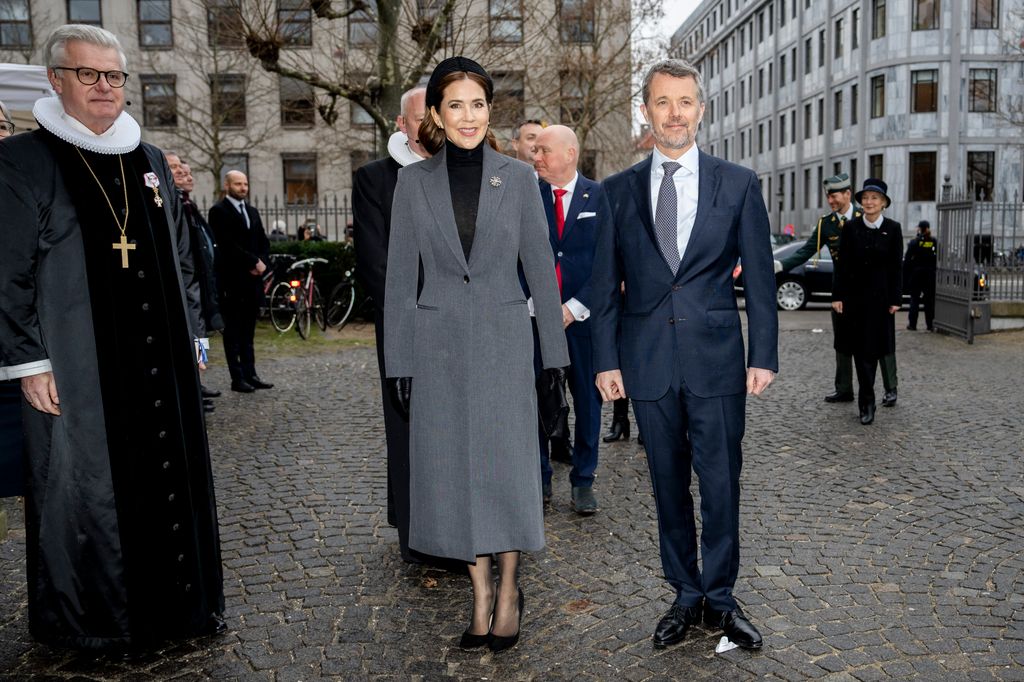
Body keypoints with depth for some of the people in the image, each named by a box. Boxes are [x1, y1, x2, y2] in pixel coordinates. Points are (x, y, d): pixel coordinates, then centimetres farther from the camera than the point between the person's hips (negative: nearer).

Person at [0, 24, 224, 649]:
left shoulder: (150, 162, 13)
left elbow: (181, 259, 16)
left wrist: (193, 336, 12)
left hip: (159, 361, 5)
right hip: (78, 368, -4)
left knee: (169, 476, 10)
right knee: (83, 487, 4)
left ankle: (173, 602, 26)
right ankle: (88, 618, 22)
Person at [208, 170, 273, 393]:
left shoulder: (252, 211, 18)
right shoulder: (219, 211, -5)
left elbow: (264, 242, 16)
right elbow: (228, 245, -15)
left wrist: (262, 262, -2)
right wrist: (254, 262, -12)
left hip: (253, 278, 7)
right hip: (232, 280, -7)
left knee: (248, 330, 10)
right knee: (233, 331, 0)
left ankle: (250, 374, 14)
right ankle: (237, 378, 2)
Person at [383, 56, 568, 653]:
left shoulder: (518, 178, 2)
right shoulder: (413, 182, 3)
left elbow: (540, 266, 4)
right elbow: (401, 276, 3)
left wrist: (555, 349, 2)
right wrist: (398, 361, 0)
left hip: (503, 341, -1)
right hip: (438, 344, 1)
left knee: (507, 465, 1)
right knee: (453, 471, 7)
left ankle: (509, 589, 23)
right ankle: (481, 593, 24)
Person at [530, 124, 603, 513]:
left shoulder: (600, 197, 2)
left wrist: (576, 307, -10)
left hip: (583, 316, 0)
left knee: (587, 400, 6)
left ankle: (583, 482, 20)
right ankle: (539, 480, 20)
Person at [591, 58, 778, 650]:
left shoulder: (738, 183, 4)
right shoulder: (618, 191, 7)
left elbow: (760, 276, 3)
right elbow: (605, 284, 6)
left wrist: (764, 356, -3)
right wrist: (606, 359, 1)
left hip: (717, 357, -1)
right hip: (648, 361, 1)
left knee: (721, 481, 4)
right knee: (669, 484, 10)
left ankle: (720, 596, 22)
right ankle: (686, 595, 25)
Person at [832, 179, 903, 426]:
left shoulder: (893, 228, -1)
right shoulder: (851, 227, 1)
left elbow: (896, 266, -1)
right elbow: (842, 264, 1)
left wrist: (895, 299, -4)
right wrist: (837, 296, -4)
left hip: (879, 295, -1)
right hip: (854, 294, 1)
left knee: (872, 347, 2)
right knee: (859, 347, 3)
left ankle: (865, 402, 11)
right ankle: (867, 402, 13)